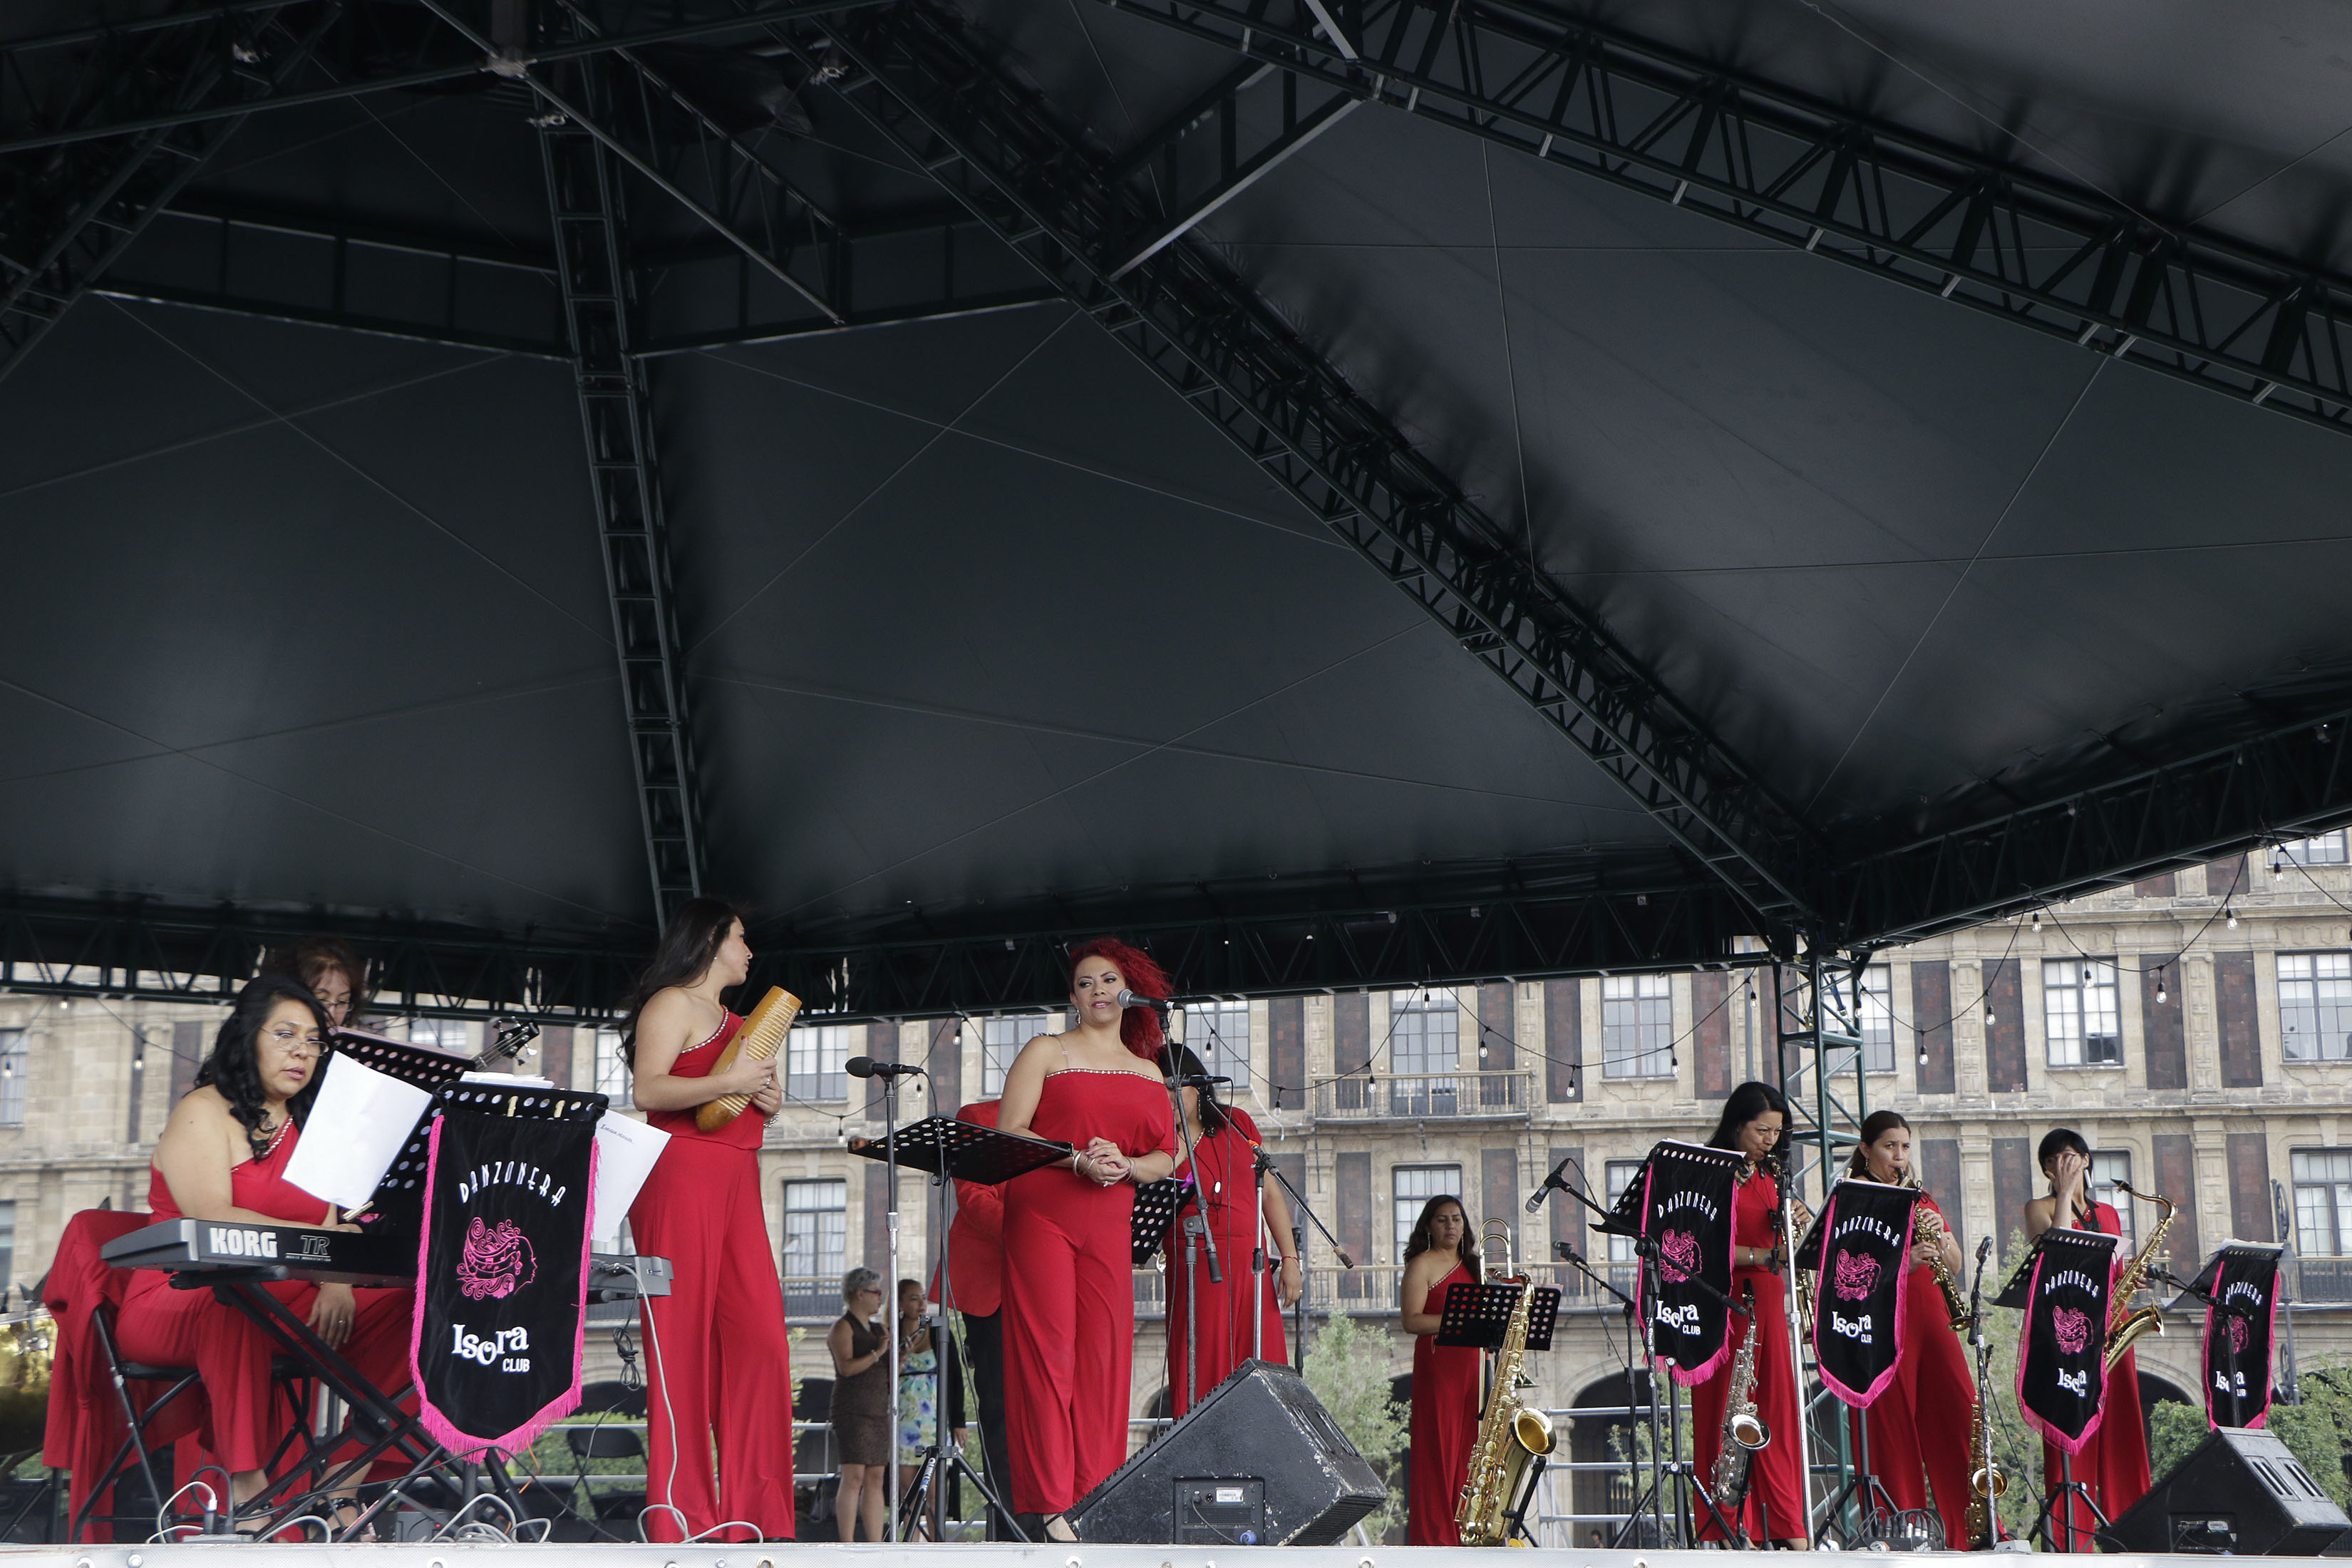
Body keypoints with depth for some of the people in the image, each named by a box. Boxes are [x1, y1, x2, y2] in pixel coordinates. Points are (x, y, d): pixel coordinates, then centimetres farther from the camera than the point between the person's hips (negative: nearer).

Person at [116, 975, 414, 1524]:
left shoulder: (307, 1124, 20)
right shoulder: (204, 1112, -1)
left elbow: (336, 1224, 10)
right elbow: (212, 1221, -15)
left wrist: (338, 1280, -12)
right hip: (180, 1303, -6)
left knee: (402, 1307, -16)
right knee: (232, 1304, -41)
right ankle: (245, 1483, -38)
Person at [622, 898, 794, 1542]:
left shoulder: (733, 1020, 27)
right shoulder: (673, 1004, 0)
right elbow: (647, 1089, -13)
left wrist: (766, 1099, 12)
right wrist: (726, 1082, -19)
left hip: (737, 1185, 8)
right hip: (682, 1177, -8)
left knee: (758, 1334, -3)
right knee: (684, 1336, -9)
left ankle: (752, 1510, -2)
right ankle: (680, 1513, -8)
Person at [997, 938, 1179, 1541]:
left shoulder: (1148, 1073, 19)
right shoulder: (1046, 1052, 9)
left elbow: (1166, 1157, 15)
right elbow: (1009, 1133, -1)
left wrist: (1127, 1166, -7)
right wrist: (1077, 1160, -14)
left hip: (1109, 1224, 4)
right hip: (1042, 1214, -3)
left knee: (1106, 1354, -3)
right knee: (1049, 1349, -10)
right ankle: (1050, 1504, -11)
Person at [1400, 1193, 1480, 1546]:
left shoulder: (1470, 1265, 21)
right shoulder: (1422, 1265, -1)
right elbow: (1412, 1321, -12)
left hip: (1472, 1363, 7)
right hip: (1438, 1365, -7)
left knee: (1468, 1448, 2)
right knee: (1438, 1449, -10)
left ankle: (1465, 1534, 4)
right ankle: (1434, 1537, -11)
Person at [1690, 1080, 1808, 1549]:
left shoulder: (1766, 1178, 17)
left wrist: (1796, 1227, 1)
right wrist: (1758, 1257, -23)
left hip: (1766, 1300, 7)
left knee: (1776, 1409, 2)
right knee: (1726, 1410, -6)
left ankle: (1786, 1527, 2)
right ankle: (1728, 1525, -4)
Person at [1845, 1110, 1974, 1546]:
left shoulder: (1921, 1200, 21)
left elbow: (1955, 1266, 17)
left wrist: (1939, 1238, -4)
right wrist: (1901, 1264, -22)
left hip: (1931, 1317, 5)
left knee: (1961, 1414, -3)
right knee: (1893, 1424, -8)